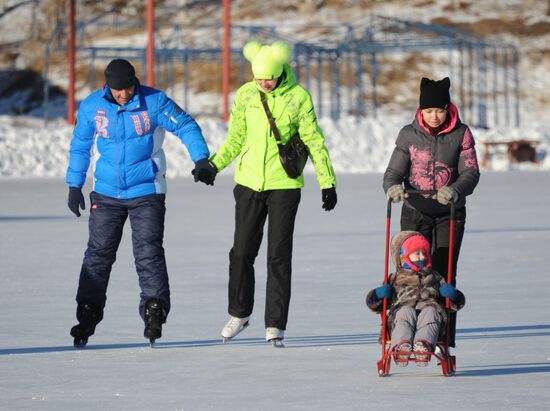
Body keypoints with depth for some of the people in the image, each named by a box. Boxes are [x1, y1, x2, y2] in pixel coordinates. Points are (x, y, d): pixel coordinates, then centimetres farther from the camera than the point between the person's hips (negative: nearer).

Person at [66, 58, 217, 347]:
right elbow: (80, 146, 10)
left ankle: (154, 310, -6)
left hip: (146, 193, -2)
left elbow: (186, 126, -5)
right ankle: (88, 314, 9)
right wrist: (74, 185, 11)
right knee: (98, 254, 2)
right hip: (106, 193, 2)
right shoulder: (91, 107, -3)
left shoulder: (154, 102, -11)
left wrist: (201, 160, -17)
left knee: (148, 252, -10)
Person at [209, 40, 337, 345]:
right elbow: (236, 140, 11)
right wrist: (212, 165, -1)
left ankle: (275, 324, 2)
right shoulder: (246, 94, 2)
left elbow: (314, 142, 0)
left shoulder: (298, 97, -5)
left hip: (284, 184, -3)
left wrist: (327, 182, -2)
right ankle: (239, 313, 26)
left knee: (278, 256, -3)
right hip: (249, 183, 3)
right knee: (241, 252, 6)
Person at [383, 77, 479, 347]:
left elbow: (471, 172, -7)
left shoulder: (461, 134, -1)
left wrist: (454, 191, -29)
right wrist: (392, 187, -26)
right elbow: (394, 171, -2)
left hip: (450, 214, -1)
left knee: (444, 274, -6)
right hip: (415, 213, 1)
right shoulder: (409, 134, 1)